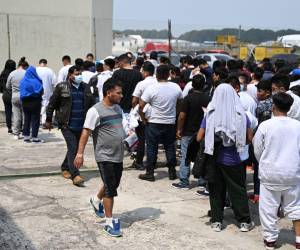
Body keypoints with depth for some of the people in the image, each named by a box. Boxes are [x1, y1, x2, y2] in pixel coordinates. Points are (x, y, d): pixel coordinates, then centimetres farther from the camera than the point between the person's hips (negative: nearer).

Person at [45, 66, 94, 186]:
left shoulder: (86, 87, 10)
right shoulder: (61, 87, -3)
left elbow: (92, 104, 15)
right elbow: (52, 104, 2)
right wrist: (48, 120, 4)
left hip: (81, 125, 5)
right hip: (67, 125, -5)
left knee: (75, 148, 13)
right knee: (73, 148, -12)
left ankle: (65, 168, 34)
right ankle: (75, 175, -12)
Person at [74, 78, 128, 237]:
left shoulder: (118, 108, 9)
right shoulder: (96, 111, -15)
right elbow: (86, 132, -17)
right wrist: (80, 153, -21)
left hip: (118, 155, 8)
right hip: (105, 156, -8)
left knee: (113, 184, 20)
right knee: (110, 188, -4)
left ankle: (97, 201, 47)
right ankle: (110, 222, 6)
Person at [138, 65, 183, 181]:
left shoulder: (151, 88, -14)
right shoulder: (176, 87, -3)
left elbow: (141, 106, -16)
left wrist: (144, 119, -1)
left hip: (154, 123, -3)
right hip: (170, 123, 3)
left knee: (152, 148, 6)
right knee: (170, 147, 14)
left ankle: (150, 173, 10)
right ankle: (172, 172, 20)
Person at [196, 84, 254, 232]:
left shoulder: (210, 115, -8)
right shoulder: (241, 115, -8)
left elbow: (199, 138, -6)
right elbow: (249, 138, -3)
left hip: (215, 159, 0)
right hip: (234, 160, 0)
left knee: (216, 191, 13)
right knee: (238, 190, 12)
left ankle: (216, 221, 17)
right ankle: (244, 222, 19)